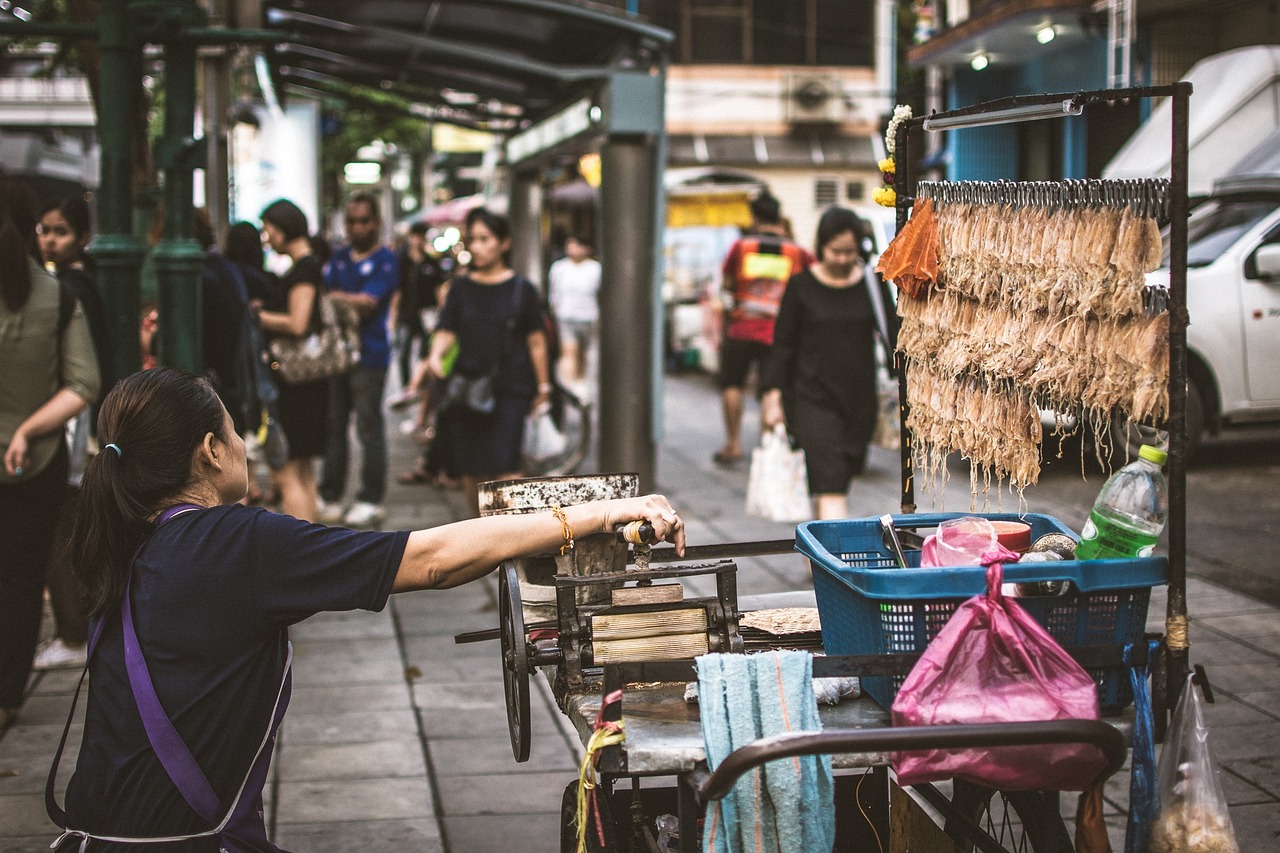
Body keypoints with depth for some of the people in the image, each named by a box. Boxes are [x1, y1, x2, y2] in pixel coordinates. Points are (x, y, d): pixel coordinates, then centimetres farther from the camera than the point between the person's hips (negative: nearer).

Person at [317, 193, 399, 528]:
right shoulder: (339, 257, 15)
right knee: (333, 425, 7)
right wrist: (354, 303, -10)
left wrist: (337, 297, -9)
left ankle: (371, 500, 6)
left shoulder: (385, 260, -3)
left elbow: (369, 301, -14)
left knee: (369, 427, -1)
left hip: (369, 355, -6)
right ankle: (330, 497, 14)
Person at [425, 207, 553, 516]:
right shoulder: (461, 287, 9)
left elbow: (536, 341, 4)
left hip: (509, 389, -3)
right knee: (470, 471, 7)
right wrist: (436, 355, -18)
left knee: (504, 467, -15)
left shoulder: (521, 289, 1)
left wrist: (543, 385, 5)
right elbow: (446, 331, 4)